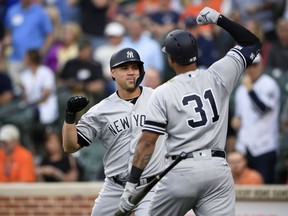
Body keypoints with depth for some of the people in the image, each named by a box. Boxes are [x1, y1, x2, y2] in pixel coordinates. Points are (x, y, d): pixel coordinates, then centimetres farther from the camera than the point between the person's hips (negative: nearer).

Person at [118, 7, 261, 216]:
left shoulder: (162, 93, -1)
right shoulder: (218, 77, 4)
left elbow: (147, 142, -6)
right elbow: (253, 43, 16)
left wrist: (131, 183, -5)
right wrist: (219, 19, 12)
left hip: (181, 171, -2)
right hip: (218, 169, 2)